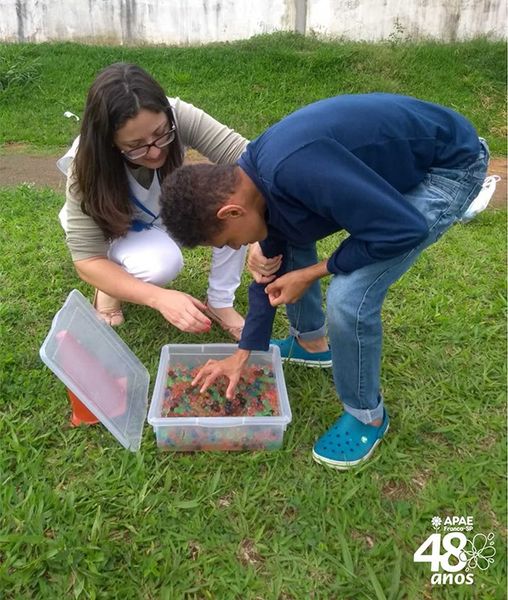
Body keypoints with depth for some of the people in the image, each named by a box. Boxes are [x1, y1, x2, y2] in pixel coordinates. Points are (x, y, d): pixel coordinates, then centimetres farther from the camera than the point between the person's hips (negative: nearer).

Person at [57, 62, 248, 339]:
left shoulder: (179, 116, -31)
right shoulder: (87, 167, -34)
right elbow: (87, 259, -32)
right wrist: (159, 298, -47)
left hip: (168, 212, 3)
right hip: (113, 232, -3)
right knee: (162, 263, -37)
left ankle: (220, 303, -11)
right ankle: (111, 288, -1)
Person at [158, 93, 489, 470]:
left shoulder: (295, 169, -36)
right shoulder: (257, 177, -5)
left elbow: (404, 229, -31)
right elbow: (273, 267, 7)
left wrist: (312, 274, -19)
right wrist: (243, 353, 11)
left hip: (449, 166, -8)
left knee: (350, 298, -21)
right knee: (288, 237, 11)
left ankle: (368, 417, 7)